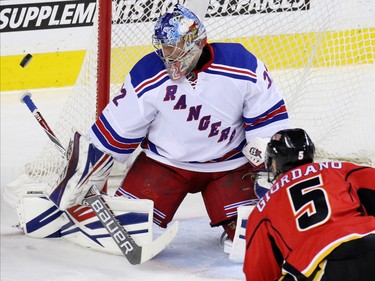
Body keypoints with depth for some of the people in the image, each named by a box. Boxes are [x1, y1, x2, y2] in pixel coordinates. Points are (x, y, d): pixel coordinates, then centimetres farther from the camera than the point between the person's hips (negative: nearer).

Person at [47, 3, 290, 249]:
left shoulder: (241, 65, -19)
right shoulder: (147, 77, -17)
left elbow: (268, 118, -8)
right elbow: (116, 131, -8)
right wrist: (84, 172, -7)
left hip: (229, 163, 0)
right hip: (165, 161, 0)